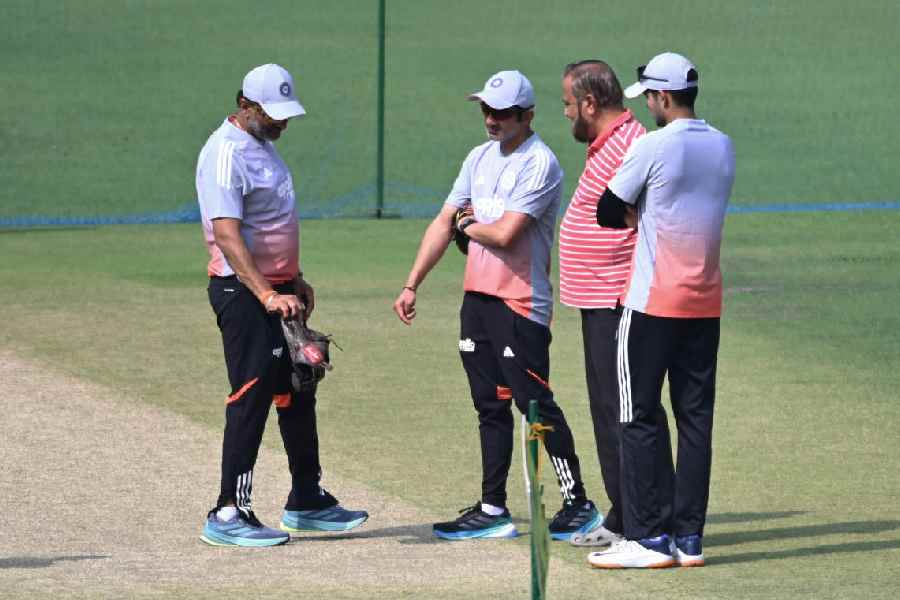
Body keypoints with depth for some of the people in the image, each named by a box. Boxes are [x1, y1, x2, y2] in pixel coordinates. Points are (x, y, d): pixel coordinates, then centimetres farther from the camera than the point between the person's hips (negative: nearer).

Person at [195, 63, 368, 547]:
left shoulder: (262, 146, 14)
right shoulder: (225, 154, -18)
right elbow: (227, 235, -28)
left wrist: (295, 280, 23)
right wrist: (267, 296, -35)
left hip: (277, 292, 10)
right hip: (242, 292, -10)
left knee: (298, 393, 15)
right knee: (251, 399, -10)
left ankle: (306, 502, 25)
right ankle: (229, 515, -7)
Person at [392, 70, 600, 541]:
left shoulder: (539, 164, -13)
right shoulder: (480, 157, 13)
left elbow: (505, 234, -21)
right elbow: (444, 223, 14)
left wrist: (469, 224, 0)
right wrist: (411, 285, 9)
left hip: (520, 302, -8)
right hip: (477, 295, 8)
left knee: (534, 403, -8)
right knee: (490, 405, 10)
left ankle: (578, 505, -1)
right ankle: (492, 511, 14)